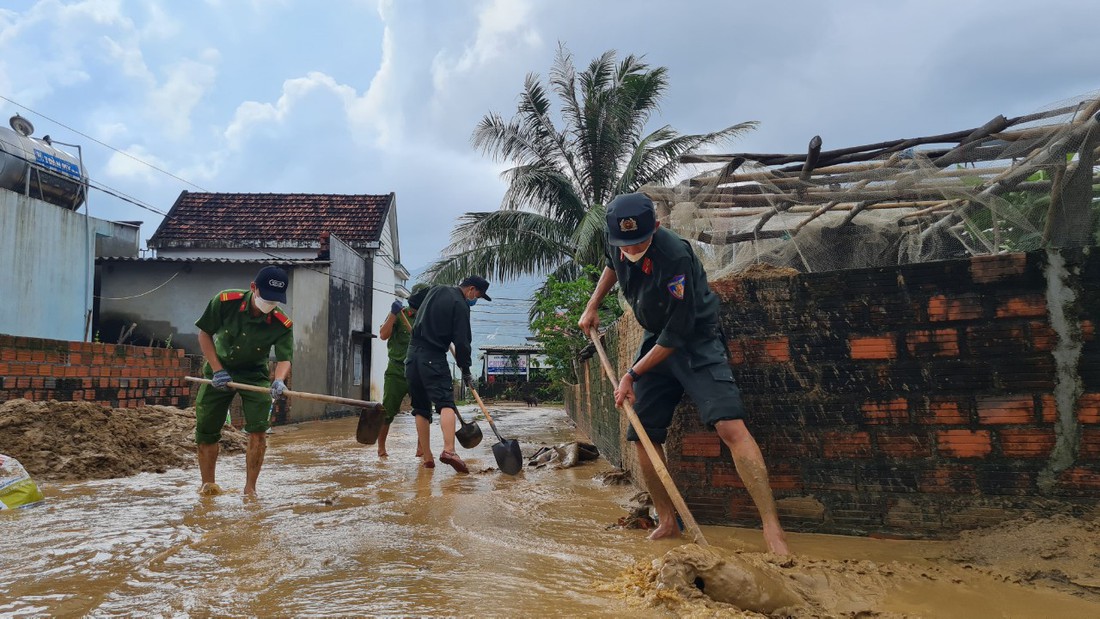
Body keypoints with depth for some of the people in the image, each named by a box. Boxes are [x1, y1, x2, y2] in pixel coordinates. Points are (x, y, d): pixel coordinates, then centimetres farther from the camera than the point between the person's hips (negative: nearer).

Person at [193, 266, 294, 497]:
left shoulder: (282, 324, -23)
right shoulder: (225, 301, -22)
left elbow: (284, 358, -23)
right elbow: (204, 334, -10)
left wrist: (279, 380, -46)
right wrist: (217, 371, -15)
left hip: (254, 374, -1)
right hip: (219, 369, 1)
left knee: (258, 429, -15)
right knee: (206, 430, 3)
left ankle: (250, 488, -3)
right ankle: (207, 483, 23)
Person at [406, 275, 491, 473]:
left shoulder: (436, 290, 16)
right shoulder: (460, 305, -7)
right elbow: (462, 342, -9)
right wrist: (466, 371, 0)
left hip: (413, 355, 7)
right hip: (434, 358, -7)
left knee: (421, 408, 10)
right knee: (446, 403, -15)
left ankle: (427, 457, 9)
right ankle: (449, 450, -34)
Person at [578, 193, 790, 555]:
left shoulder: (675, 256, -30)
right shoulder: (618, 244, -8)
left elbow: (677, 333, -25)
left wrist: (632, 375, -18)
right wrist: (592, 306, 14)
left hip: (696, 340, -7)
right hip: (656, 341, 7)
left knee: (730, 426, -24)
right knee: (642, 435, 4)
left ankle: (772, 528, -21)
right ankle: (666, 522, 20)